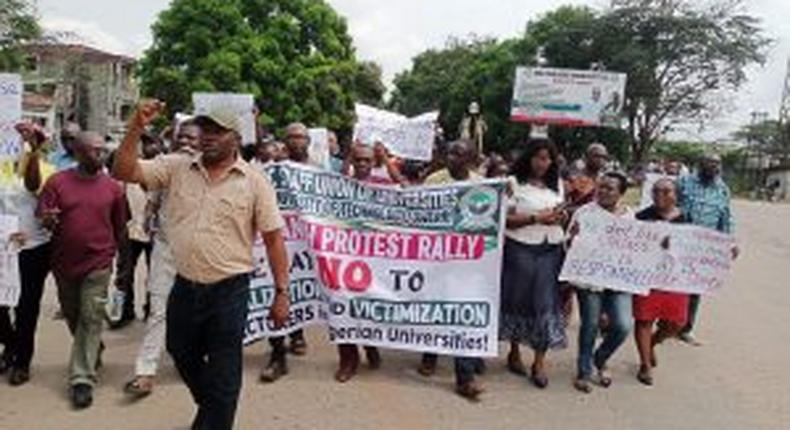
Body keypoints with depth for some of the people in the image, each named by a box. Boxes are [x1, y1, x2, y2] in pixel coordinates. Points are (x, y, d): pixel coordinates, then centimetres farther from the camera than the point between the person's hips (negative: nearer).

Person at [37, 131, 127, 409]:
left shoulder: (113, 187, -1)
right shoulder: (57, 182, -2)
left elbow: (119, 227, 7)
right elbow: (42, 221, -2)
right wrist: (47, 221, -26)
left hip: (98, 264, -2)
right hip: (64, 263, 2)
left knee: (91, 318, -6)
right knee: (72, 315, 18)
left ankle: (82, 379, -1)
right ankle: (93, 350, 43)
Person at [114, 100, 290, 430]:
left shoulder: (255, 181, -7)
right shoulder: (176, 167, 1)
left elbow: (274, 238, -6)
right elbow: (124, 171, -4)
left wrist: (282, 292, -8)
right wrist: (136, 128, -18)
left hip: (229, 290, -4)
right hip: (184, 287, 5)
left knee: (223, 375, 5)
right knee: (184, 357, 25)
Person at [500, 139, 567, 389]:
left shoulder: (557, 184, 14)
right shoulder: (515, 183, -3)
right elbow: (505, 218, -9)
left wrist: (561, 217, 0)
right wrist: (536, 218, -17)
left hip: (551, 250, 4)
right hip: (521, 249, -4)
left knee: (547, 302, -2)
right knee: (518, 299, 7)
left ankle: (540, 361, 6)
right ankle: (514, 352, 26)